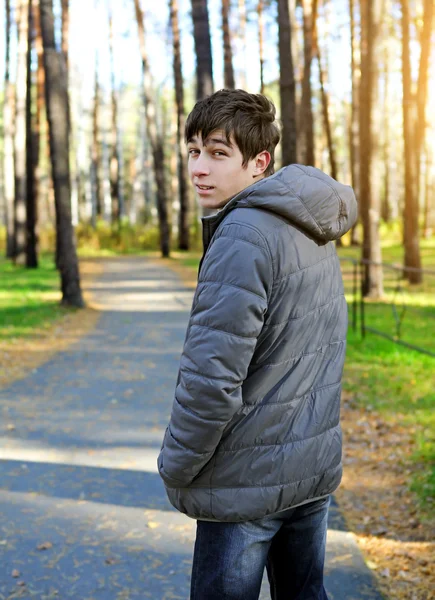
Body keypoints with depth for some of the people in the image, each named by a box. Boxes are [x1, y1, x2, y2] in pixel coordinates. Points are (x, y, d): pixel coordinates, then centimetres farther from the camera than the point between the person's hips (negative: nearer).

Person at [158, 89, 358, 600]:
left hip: (249, 480, -8)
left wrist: (176, 464, -12)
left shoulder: (243, 236, -21)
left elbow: (212, 376, -25)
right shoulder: (315, 230, 7)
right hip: (317, 463, 9)